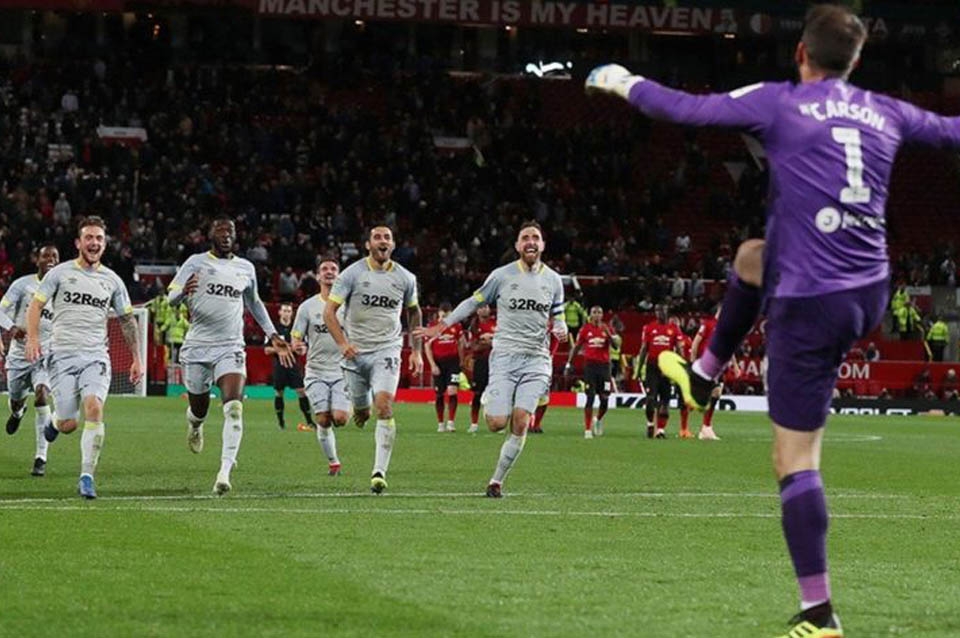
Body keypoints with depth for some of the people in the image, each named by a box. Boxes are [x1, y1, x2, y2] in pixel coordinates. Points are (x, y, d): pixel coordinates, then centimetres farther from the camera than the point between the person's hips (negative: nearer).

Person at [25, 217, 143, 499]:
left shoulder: (111, 280, 11)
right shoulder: (60, 273, 4)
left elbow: (127, 320, 18)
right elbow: (36, 306, 2)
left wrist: (136, 359, 14)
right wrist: (33, 339, -13)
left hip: (96, 356, 2)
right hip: (62, 356, -2)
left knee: (94, 408, -23)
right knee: (69, 424, -6)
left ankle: (87, 477, -18)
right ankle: (55, 423, 33)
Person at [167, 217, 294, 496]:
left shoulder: (246, 268, 12)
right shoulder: (196, 263, 0)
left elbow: (254, 303, 29)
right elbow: (171, 297, -7)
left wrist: (273, 335, 23)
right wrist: (184, 292, -31)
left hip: (231, 348, 1)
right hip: (197, 347, -1)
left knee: (234, 408, -20)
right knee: (199, 408, 11)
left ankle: (225, 472, -25)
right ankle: (194, 424, 51)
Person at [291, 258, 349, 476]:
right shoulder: (307, 307, 4)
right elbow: (296, 338, 6)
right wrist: (297, 345, -17)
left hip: (342, 370, -1)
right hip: (316, 372, 1)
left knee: (340, 418, -17)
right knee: (323, 421, -6)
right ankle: (333, 462, 15)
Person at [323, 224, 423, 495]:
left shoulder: (405, 278, 4)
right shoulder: (352, 274, -4)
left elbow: (413, 312, 21)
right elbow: (329, 311, -5)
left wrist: (416, 351, 17)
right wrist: (342, 343, -19)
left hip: (387, 350, 0)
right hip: (356, 351, 0)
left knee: (384, 406, -19)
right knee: (361, 414, 8)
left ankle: (379, 472, -21)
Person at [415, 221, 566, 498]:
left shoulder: (553, 280, 9)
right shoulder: (502, 275, 2)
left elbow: (557, 317, 22)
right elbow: (473, 302, 12)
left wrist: (560, 329, -1)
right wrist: (441, 326, 7)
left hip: (536, 359, 2)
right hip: (504, 356, -2)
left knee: (520, 423, -13)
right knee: (497, 423, -13)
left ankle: (497, 481, 0)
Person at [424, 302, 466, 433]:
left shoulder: (456, 326, 4)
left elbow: (460, 344, 15)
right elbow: (427, 346, 0)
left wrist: (461, 361, 14)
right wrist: (433, 365, -6)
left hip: (453, 361, 0)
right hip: (438, 362, 0)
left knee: (452, 390, -14)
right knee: (439, 394, 5)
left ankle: (451, 421, -12)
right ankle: (440, 423, 15)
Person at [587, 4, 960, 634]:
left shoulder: (779, 102, -6)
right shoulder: (887, 114, 8)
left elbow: (685, 109, -1)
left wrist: (624, 84, 18)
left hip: (810, 305, -6)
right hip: (872, 294, 6)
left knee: (796, 459, -3)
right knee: (752, 256, 34)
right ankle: (704, 375, 46)